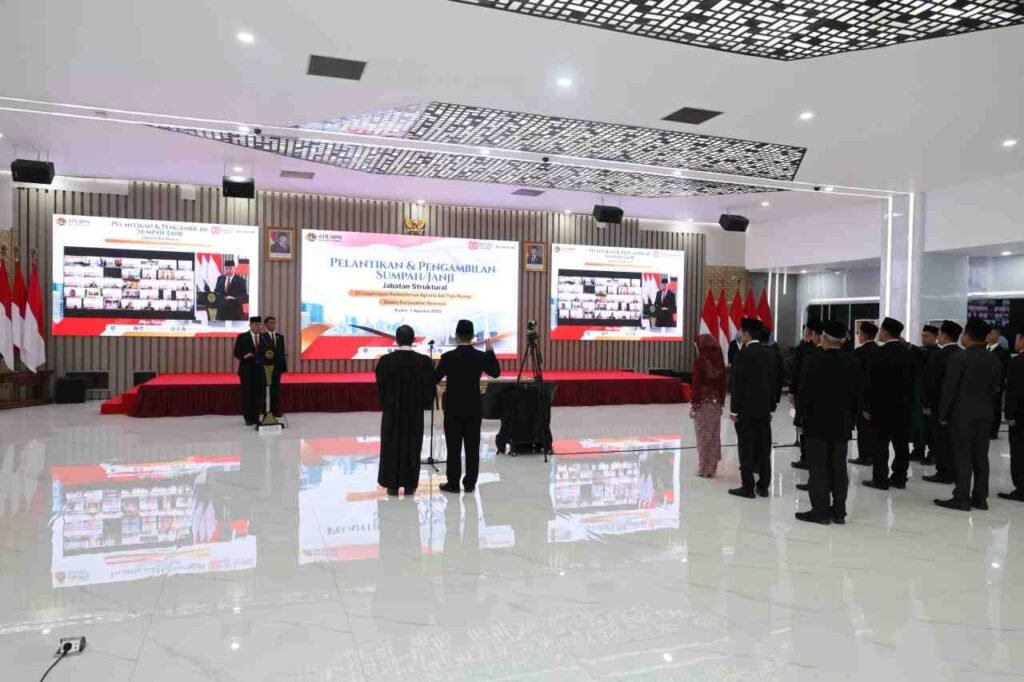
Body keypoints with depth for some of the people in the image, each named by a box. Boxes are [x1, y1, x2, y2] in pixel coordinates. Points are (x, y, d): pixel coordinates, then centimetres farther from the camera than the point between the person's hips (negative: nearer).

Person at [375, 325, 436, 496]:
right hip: (415, 411, 0)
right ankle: (409, 485, 15)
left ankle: (392, 485, 16)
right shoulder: (424, 361, -10)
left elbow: (380, 387, -2)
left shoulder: (385, 360, -11)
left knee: (391, 446, 11)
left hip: (392, 410, 0)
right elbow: (431, 387, -5)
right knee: (412, 447, 10)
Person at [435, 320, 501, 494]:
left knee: (454, 447, 5)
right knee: (472, 447, 7)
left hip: (454, 408, -2)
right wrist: (491, 352, 16)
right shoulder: (481, 356, -6)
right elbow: (496, 373, 10)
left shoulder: (448, 357, -12)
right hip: (474, 408, 2)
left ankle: (453, 483, 10)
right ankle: (470, 483, 12)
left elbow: (435, 378, -1)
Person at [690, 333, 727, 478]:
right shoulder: (719, 360, 3)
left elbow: (697, 383, -12)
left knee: (703, 436, 1)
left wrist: (694, 404, -8)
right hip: (716, 402, 5)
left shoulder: (701, 360, -11)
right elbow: (723, 382, 7)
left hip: (703, 402, -5)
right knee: (714, 436, 11)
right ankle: (712, 468, 17)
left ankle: (704, 469, 6)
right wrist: (721, 401, 14)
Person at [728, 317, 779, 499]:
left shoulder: (743, 354, -12)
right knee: (763, 448, 9)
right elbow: (774, 383, 9)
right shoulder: (770, 354, 7)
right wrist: (771, 407, 15)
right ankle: (763, 486, 14)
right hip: (764, 409, 6)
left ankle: (748, 487, 2)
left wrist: (734, 410, -9)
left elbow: (738, 384, -14)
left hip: (746, 409, -6)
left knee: (747, 449, -1)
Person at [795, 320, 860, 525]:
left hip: (817, 423, -5)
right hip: (842, 424, 5)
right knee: (839, 468, 9)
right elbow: (856, 395, 7)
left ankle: (820, 511, 2)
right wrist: (850, 420, 15)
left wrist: (802, 419, -3)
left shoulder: (815, 360, -12)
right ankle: (838, 512, 14)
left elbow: (806, 393, -12)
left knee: (819, 468, -1)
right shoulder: (852, 363, 4)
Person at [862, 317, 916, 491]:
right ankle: (899, 478, 15)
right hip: (902, 404, 7)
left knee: (881, 443, -2)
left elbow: (873, 382, -14)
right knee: (901, 443, 9)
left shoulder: (881, 353, -14)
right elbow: (910, 379, 11)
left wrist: (867, 406, -9)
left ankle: (880, 479, 1)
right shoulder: (907, 352, 8)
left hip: (883, 405, -7)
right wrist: (906, 398, 17)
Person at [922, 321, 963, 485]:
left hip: (940, 404, -7)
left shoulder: (938, 355, -15)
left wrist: (927, 404, -7)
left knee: (941, 440, 0)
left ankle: (944, 473, 3)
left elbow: (931, 382, -15)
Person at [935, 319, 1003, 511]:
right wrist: (986, 406, 16)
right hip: (985, 414, 6)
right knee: (981, 456, 10)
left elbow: (949, 388, -11)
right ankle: (980, 498, 14)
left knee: (962, 456, -2)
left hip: (962, 413, -6)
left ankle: (962, 498, 0)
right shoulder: (995, 360, 5)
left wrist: (943, 414, -3)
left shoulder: (959, 358, -13)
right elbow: (995, 388, 8)